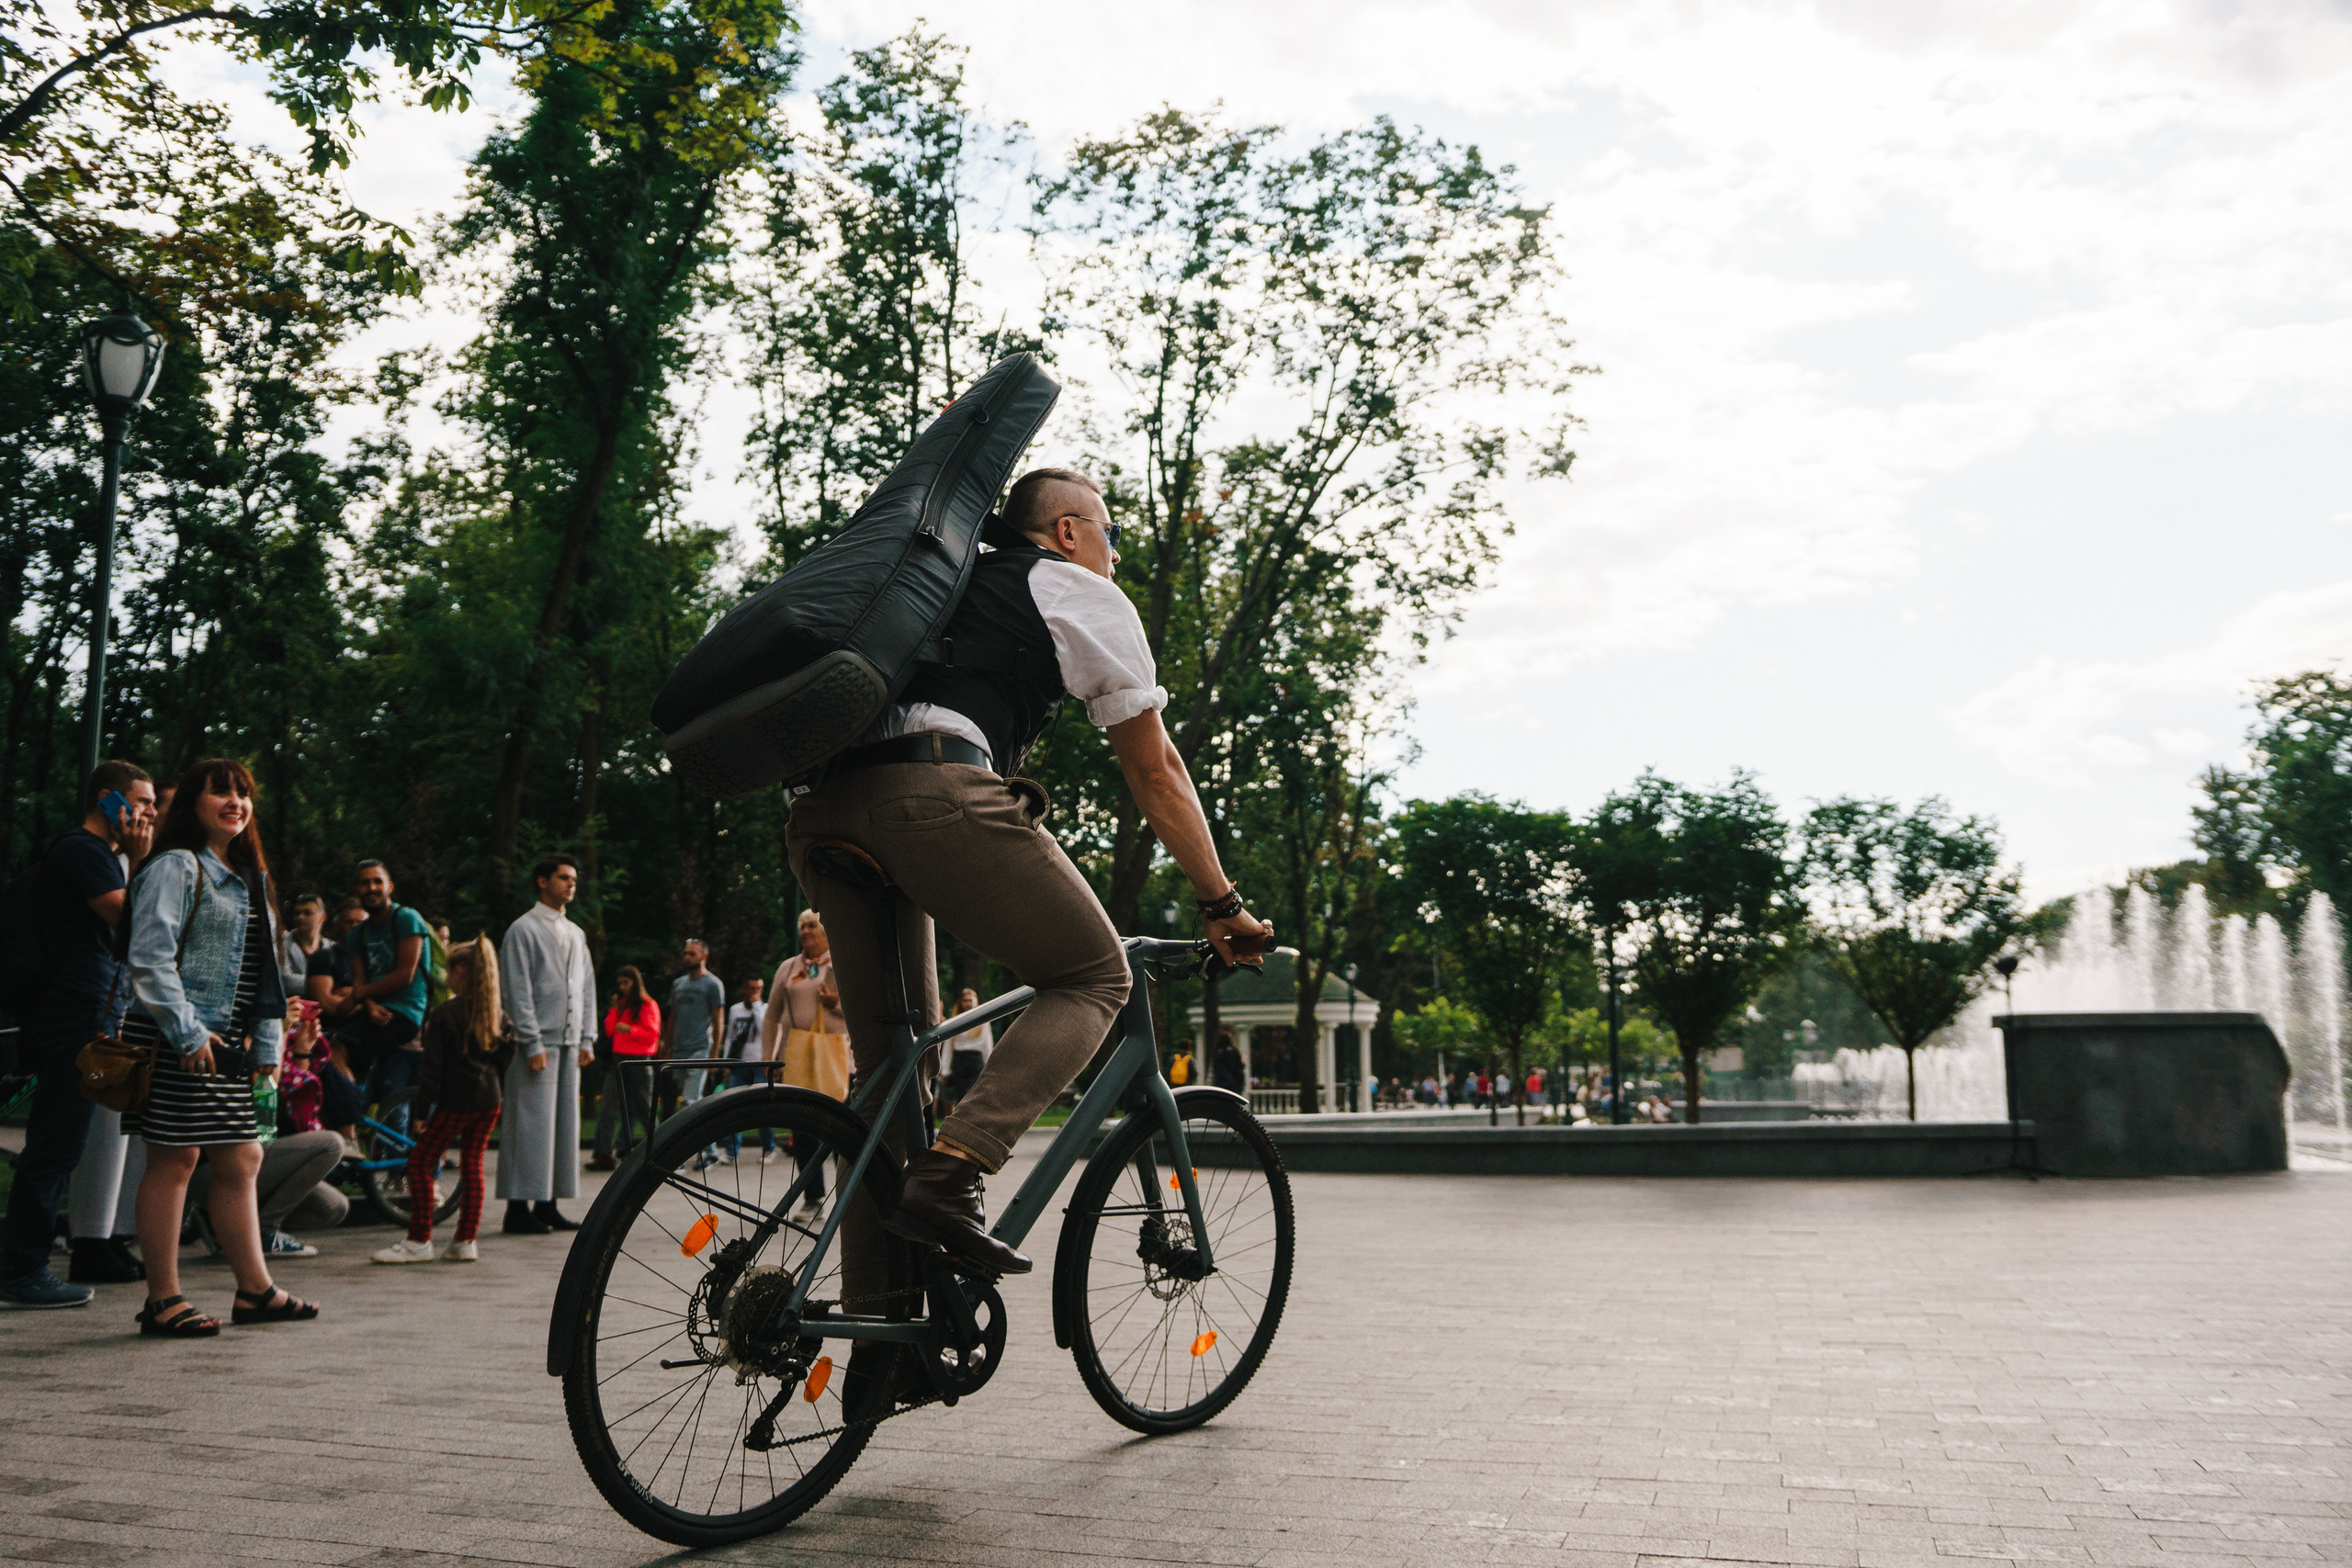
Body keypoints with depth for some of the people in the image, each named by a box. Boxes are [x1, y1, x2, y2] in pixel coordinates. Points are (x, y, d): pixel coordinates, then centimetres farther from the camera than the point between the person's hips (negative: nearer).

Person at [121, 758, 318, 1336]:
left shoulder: (249, 877, 19)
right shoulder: (175, 868, -7)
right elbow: (150, 957, -15)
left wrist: (267, 1043, 14)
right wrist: (187, 1033, -19)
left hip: (227, 1043, 8)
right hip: (175, 1042, -8)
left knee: (242, 1159, 9)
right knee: (175, 1159, -3)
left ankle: (255, 1289, 16)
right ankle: (163, 1299, 5)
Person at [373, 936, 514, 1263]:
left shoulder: (443, 1014, -8)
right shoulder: (498, 1013, 8)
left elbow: (433, 1066, -11)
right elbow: (507, 1054, 14)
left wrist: (422, 1108, -10)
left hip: (456, 1100, -6)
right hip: (489, 1100, 6)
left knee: (420, 1162, 3)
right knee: (472, 1165, 11)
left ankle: (419, 1240, 3)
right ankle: (465, 1242, 10)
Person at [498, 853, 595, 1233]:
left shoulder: (576, 934, 18)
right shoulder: (523, 930, -4)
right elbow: (517, 991, -10)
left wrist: (587, 1039, 12)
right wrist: (533, 1044, -15)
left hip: (569, 1044, 7)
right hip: (537, 1042, -7)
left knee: (564, 1122, 6)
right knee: (530, 1124, -8)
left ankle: (547, 1204, 12)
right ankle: (519, 1207, -4)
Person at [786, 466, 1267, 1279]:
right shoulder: (1083, 594, 16)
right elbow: (1155, 769, 16)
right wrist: (1222, 904, 23)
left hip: (822, 813, 7)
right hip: (935, 791, -7)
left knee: (889, 1061, 14)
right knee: (1094, 976, 7)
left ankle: (871, 1303, 11)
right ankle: (949, 1173, -11)